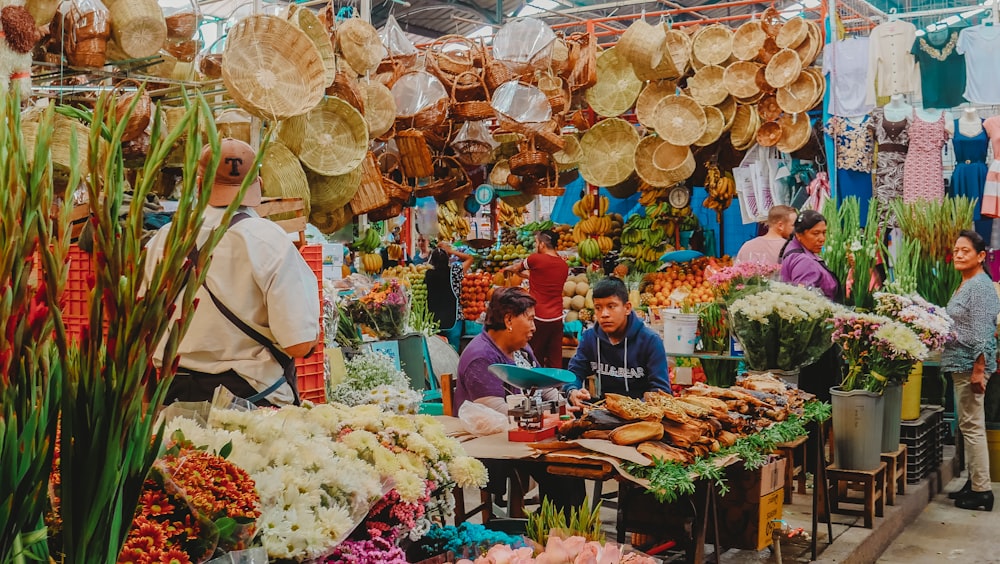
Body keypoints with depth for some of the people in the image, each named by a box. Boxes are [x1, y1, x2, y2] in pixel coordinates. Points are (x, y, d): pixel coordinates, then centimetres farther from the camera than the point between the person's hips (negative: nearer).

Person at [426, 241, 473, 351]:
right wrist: (451, 251, 8)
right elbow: (470, 258, 8)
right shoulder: (455, 271, -6)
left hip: (433, 320, 3)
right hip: (453, 320, -2)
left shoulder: (428, 274, -3)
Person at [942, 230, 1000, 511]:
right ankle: (974, 482, 22)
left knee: (972, 426, -6)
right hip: (961, 364, 10)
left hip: (971, 364, -10)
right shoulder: (965, 285, 15)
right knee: (970, 425, 14)